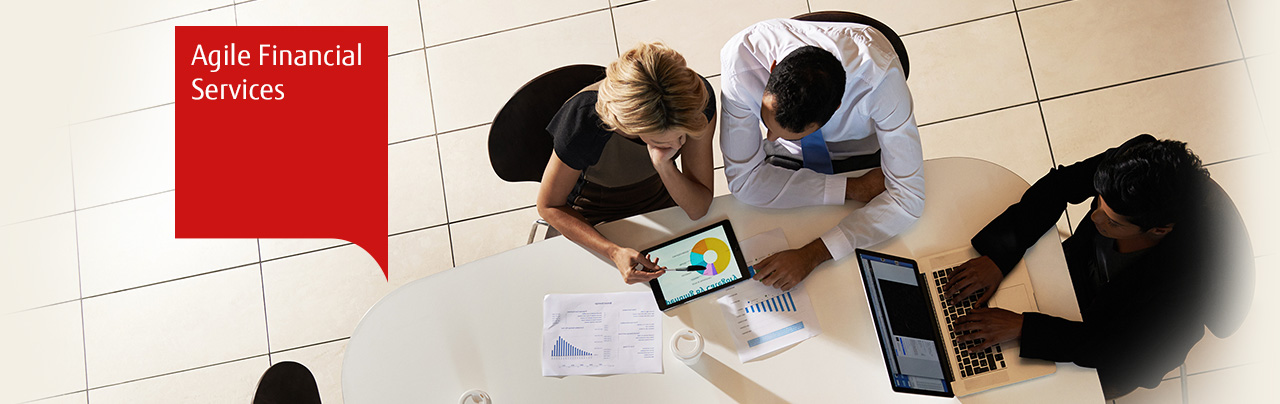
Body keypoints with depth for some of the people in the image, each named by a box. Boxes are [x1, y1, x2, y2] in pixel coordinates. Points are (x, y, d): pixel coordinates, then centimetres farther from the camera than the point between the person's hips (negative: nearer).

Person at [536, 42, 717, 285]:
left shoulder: (698, 99, -28)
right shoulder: (583, 122, -38)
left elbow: (699, 209, -21)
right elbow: (549, 206, -20)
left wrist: (663, 165, -41)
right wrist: (615, 252, -34)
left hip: (661, 206, 3)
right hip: (596, 224, -3)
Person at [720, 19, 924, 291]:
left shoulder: (880, 73, -39)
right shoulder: (740, 57, -36)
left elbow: (908, 197, -32)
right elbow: (744, 178, -27)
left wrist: (813, 254, -41)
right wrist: (853, 190, -29)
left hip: (867, 156, 0)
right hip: (790, 159, 1)